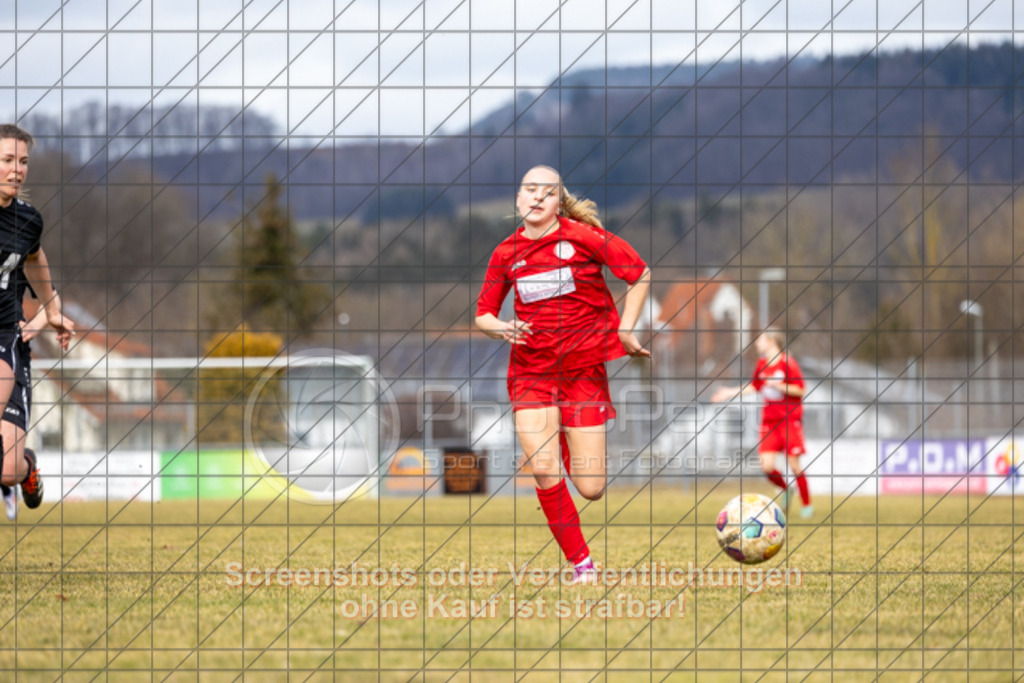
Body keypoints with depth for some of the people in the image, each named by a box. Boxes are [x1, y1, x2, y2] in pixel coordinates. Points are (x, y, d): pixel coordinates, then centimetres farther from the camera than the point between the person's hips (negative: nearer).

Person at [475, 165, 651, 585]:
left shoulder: (583, 237, -7)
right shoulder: (506, 253, 2)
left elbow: (640, 274, 2)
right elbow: (483, 314, 12)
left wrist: (626, 330, -3)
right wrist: (500, 328, -10)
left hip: (584, 369, -2)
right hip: (530, 372, 2)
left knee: (592, 489, -3)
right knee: (544, 470, -18)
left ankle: (574, 442, 35)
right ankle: (581, 563, -3)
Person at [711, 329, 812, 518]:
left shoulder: (788, 363, -10)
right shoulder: (762, 364, 9)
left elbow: (800, 390, -12)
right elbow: (754, 386, 24)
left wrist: (779, 386, -22)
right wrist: (731, 392, 22)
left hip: (790, 418, -5)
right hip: (769, 420, 5)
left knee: (794, 464, -6)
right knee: (767, 465, -7)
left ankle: (807, 505, 9)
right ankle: (786, 490, 22)